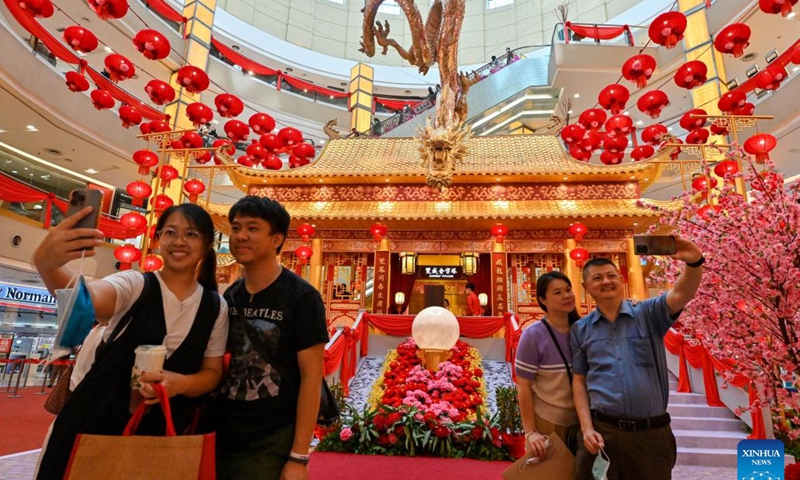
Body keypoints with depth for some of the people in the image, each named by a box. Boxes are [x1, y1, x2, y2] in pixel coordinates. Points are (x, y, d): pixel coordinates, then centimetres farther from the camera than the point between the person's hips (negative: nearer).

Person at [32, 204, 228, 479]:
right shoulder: (134, 284, -9)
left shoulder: (215, 307, -2)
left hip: (161, 432, 2)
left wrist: (180, 383, -20)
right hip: (96, 420, -1)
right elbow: (87, 301, -30)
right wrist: (46, 265, -50)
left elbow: (212, 372, 1)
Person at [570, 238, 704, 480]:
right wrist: (587, 428, -4)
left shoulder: (649, 313, 0)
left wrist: (694, 262, -38)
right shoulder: (580, 329, 3)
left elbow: (681, 294, -19)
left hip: (652, 432, 0)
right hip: (602, 432, 1)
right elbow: (579, 381, 4)